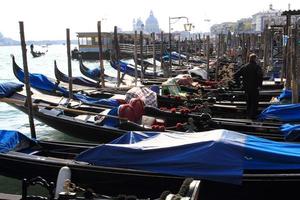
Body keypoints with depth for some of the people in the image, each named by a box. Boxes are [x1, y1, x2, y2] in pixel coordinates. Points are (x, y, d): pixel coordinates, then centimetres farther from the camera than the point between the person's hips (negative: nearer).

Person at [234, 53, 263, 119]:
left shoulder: (244, 67, 5)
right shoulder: (257, 67, -10)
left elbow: (236, 75, 2)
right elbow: (260, 76, -27)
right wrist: (259, 84, -17)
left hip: (246, 88, 5)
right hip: (254, 88, -5)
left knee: (248, 102, 18)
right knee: (254, 103, 5)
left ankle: (248, 114, 26)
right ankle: (253, 115, 3)